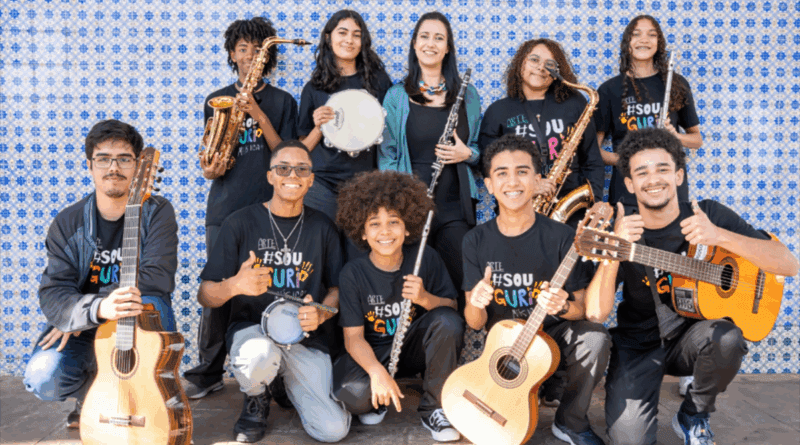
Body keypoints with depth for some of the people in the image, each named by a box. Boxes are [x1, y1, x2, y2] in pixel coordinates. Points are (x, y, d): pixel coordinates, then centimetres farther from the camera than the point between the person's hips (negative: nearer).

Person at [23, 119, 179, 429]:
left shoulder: (157, 213, -8)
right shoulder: (67, 224, -4)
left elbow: (158, 276, -21)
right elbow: (52, 292, -13)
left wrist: (76, 313, -23)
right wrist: (96, 308, -38)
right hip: (82, 332, 2)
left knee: (149, 304, -35)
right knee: (42, 378, -25)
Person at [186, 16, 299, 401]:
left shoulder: (282, 101, 9)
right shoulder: (216, 101, 15)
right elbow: (211, 157, 14)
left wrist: (258, 115, -11)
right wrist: (209, 168, -9)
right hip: (224, 209, 2)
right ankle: (208, 372, 15)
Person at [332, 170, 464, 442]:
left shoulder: (425, 258, -11)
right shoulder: (353, 273, -13)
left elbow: (451, 307, -7)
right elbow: (353, 336, -14)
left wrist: (425, 299, -30)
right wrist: (377, 372, -33)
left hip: (416, 348, 2)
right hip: (373, 354, -2)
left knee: (447, 321, -29)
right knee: (352, 393, -34)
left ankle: (434, 409, -10)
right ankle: (378, 402, 8)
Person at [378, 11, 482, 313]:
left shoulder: (467, 95, 12)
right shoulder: (397, 96, 7)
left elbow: (482, 147, 17)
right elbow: (386, 155, 4)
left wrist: (467, 154, -5)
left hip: (455, 205, 1)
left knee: (460, 281, -3)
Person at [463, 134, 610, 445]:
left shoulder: (561, 237, -10)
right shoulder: (476, 241, -4)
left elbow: (585, 308, -4)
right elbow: (475, 323, -2)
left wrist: (562, 306, -28)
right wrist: (475, 304, -26)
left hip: (555, 336, 0)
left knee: (595, 338, -32)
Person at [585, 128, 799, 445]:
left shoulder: (709, 215, -8)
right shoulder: (622, 229, -11)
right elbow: (595, 313, -20)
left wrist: (719, 236, -30)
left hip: (691, 337, 1)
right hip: (637, 345, -1)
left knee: (727, 338, -33)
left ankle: (693, 416, -2)